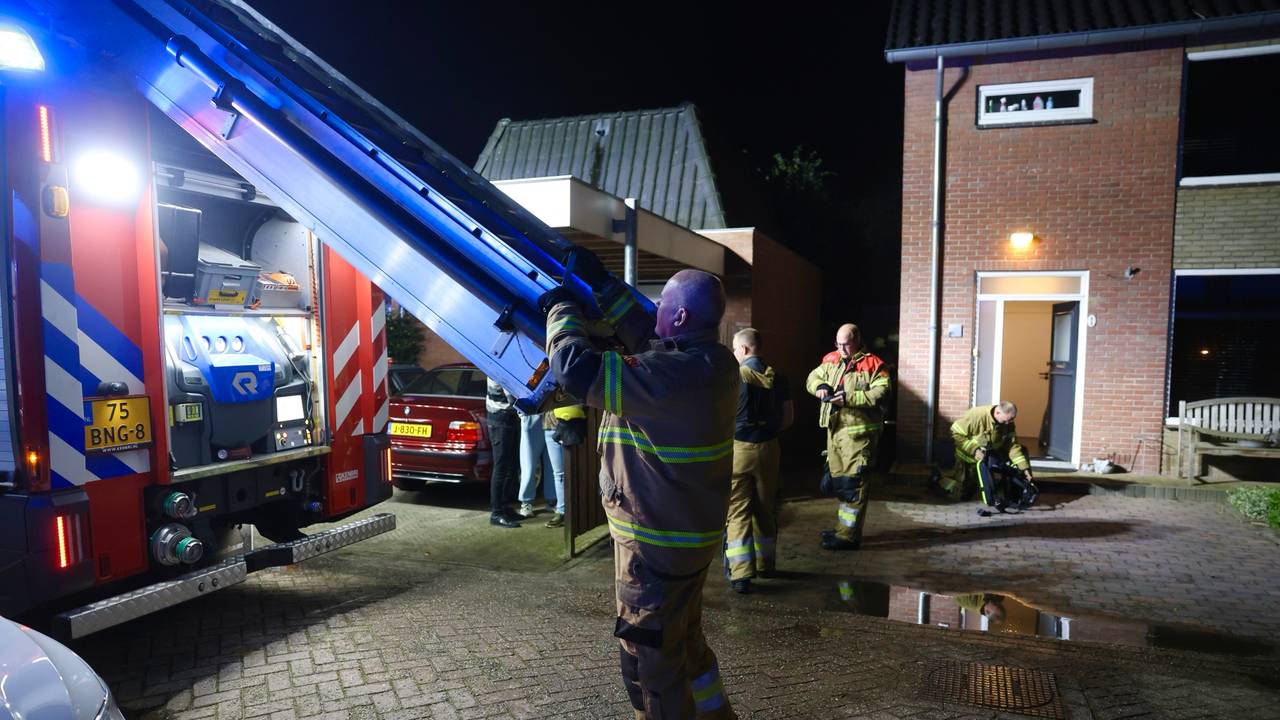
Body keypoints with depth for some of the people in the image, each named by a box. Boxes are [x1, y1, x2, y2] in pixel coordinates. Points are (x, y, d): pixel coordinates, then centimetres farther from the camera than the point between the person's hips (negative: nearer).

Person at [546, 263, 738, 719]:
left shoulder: (676, 374, -29)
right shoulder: (711, 361, -1)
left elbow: (576, 369, -29)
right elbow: (646, 334, 12)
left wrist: (563, 308, -12)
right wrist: (602, 284, 9)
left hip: (658, 540, -10)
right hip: (690, 529, 10)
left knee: (650, 660, 9)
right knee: (684, 641, 29)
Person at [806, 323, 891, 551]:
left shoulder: (872, 364, -8)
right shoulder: (831, 360, 11)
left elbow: (881, 392, -18)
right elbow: (813, 377, 19)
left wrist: (850, 398, -24)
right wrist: (819, 386, -4)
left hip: (858, 432, -7)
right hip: (834, 429, 7)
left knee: (852, 484, -5)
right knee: (837, 480, 17)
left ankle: (849, 536, 2)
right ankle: (843, 528, 31)